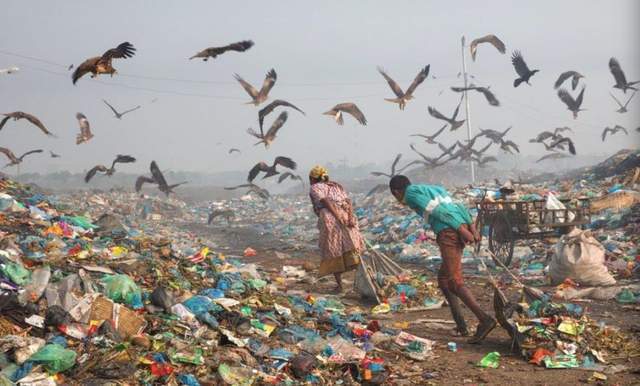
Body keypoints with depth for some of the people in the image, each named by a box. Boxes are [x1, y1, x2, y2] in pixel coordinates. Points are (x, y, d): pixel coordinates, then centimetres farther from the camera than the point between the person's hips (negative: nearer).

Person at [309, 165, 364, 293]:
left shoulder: (314, 188, 12)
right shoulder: (337, 186, 27)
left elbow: (325, 201, -8)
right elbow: (348, 202, 9)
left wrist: (337, 216, -17)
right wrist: (350, 217, -4)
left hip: (330, 219, -4)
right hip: (346, 216, 4)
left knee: (333, 253, 6)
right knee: (351, 250, 6)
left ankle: (339, 285, 6)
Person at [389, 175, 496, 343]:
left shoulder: (411, 193, 3)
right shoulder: (433, 188, 29)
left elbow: (438, 210, -9)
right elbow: (458, 206, 19)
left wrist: (461, 230, -14)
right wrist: (472, 228, 10)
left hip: (448, 232, -9)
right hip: (462, 228, 9)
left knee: (455, 282, -11)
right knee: (443, 279, 16)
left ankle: (485, 319, -23)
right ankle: (460, 325, 12)